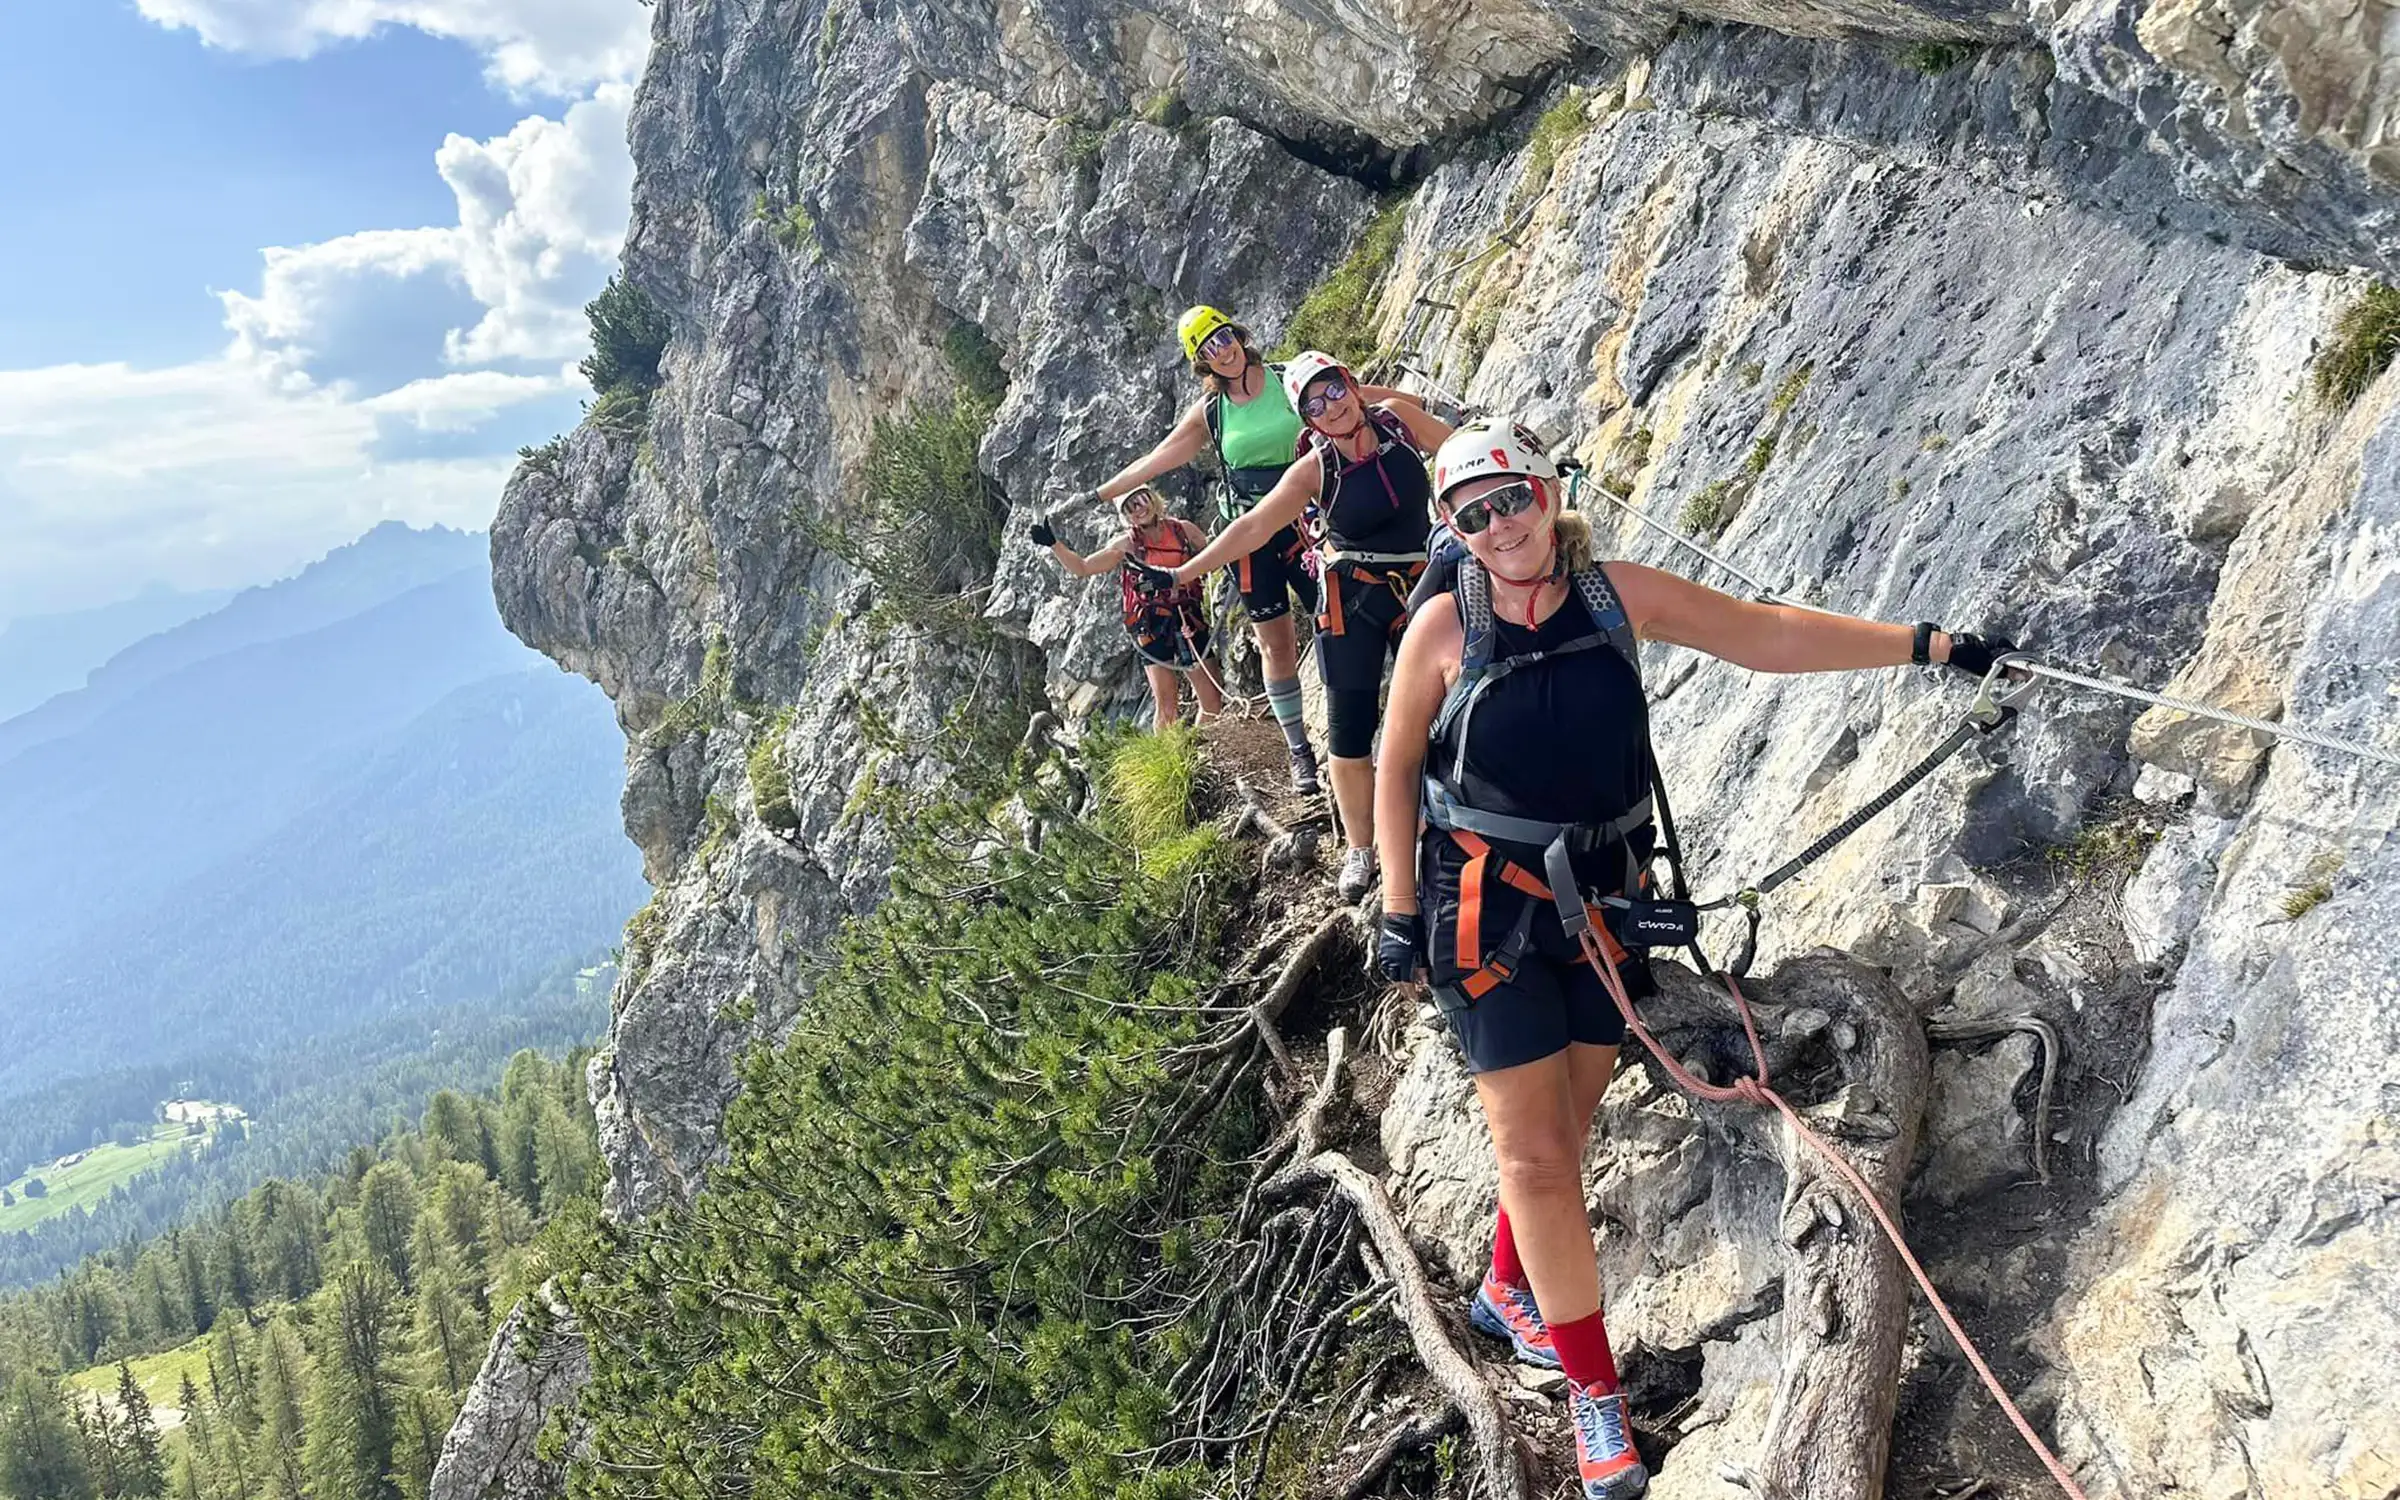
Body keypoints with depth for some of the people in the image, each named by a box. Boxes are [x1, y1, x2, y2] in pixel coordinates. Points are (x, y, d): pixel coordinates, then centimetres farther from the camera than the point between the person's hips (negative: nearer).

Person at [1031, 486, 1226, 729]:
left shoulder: (1183, 530, 6)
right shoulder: (1126, 546, 3)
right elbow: (1081, 568, 6)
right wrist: (1053, 543, -4)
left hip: (1190, 623, 2)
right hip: (1153, 630, -2)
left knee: (1213, 700, 1)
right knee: (1167, 709, -6)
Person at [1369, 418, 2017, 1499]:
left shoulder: (1617, 597, -3)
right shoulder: (1445, 626, -10)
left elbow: (1764, 636, 1)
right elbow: (1397, 769, -2)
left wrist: (1924, 645, -1)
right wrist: (1399, 908, -5)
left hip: (1600, 902, 4)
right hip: (1486, 910, -3)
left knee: (1567, 1127, 15)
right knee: (1536, 1150, -4)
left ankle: (1510, 1291, 41)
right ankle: (1594, 1390, 7)